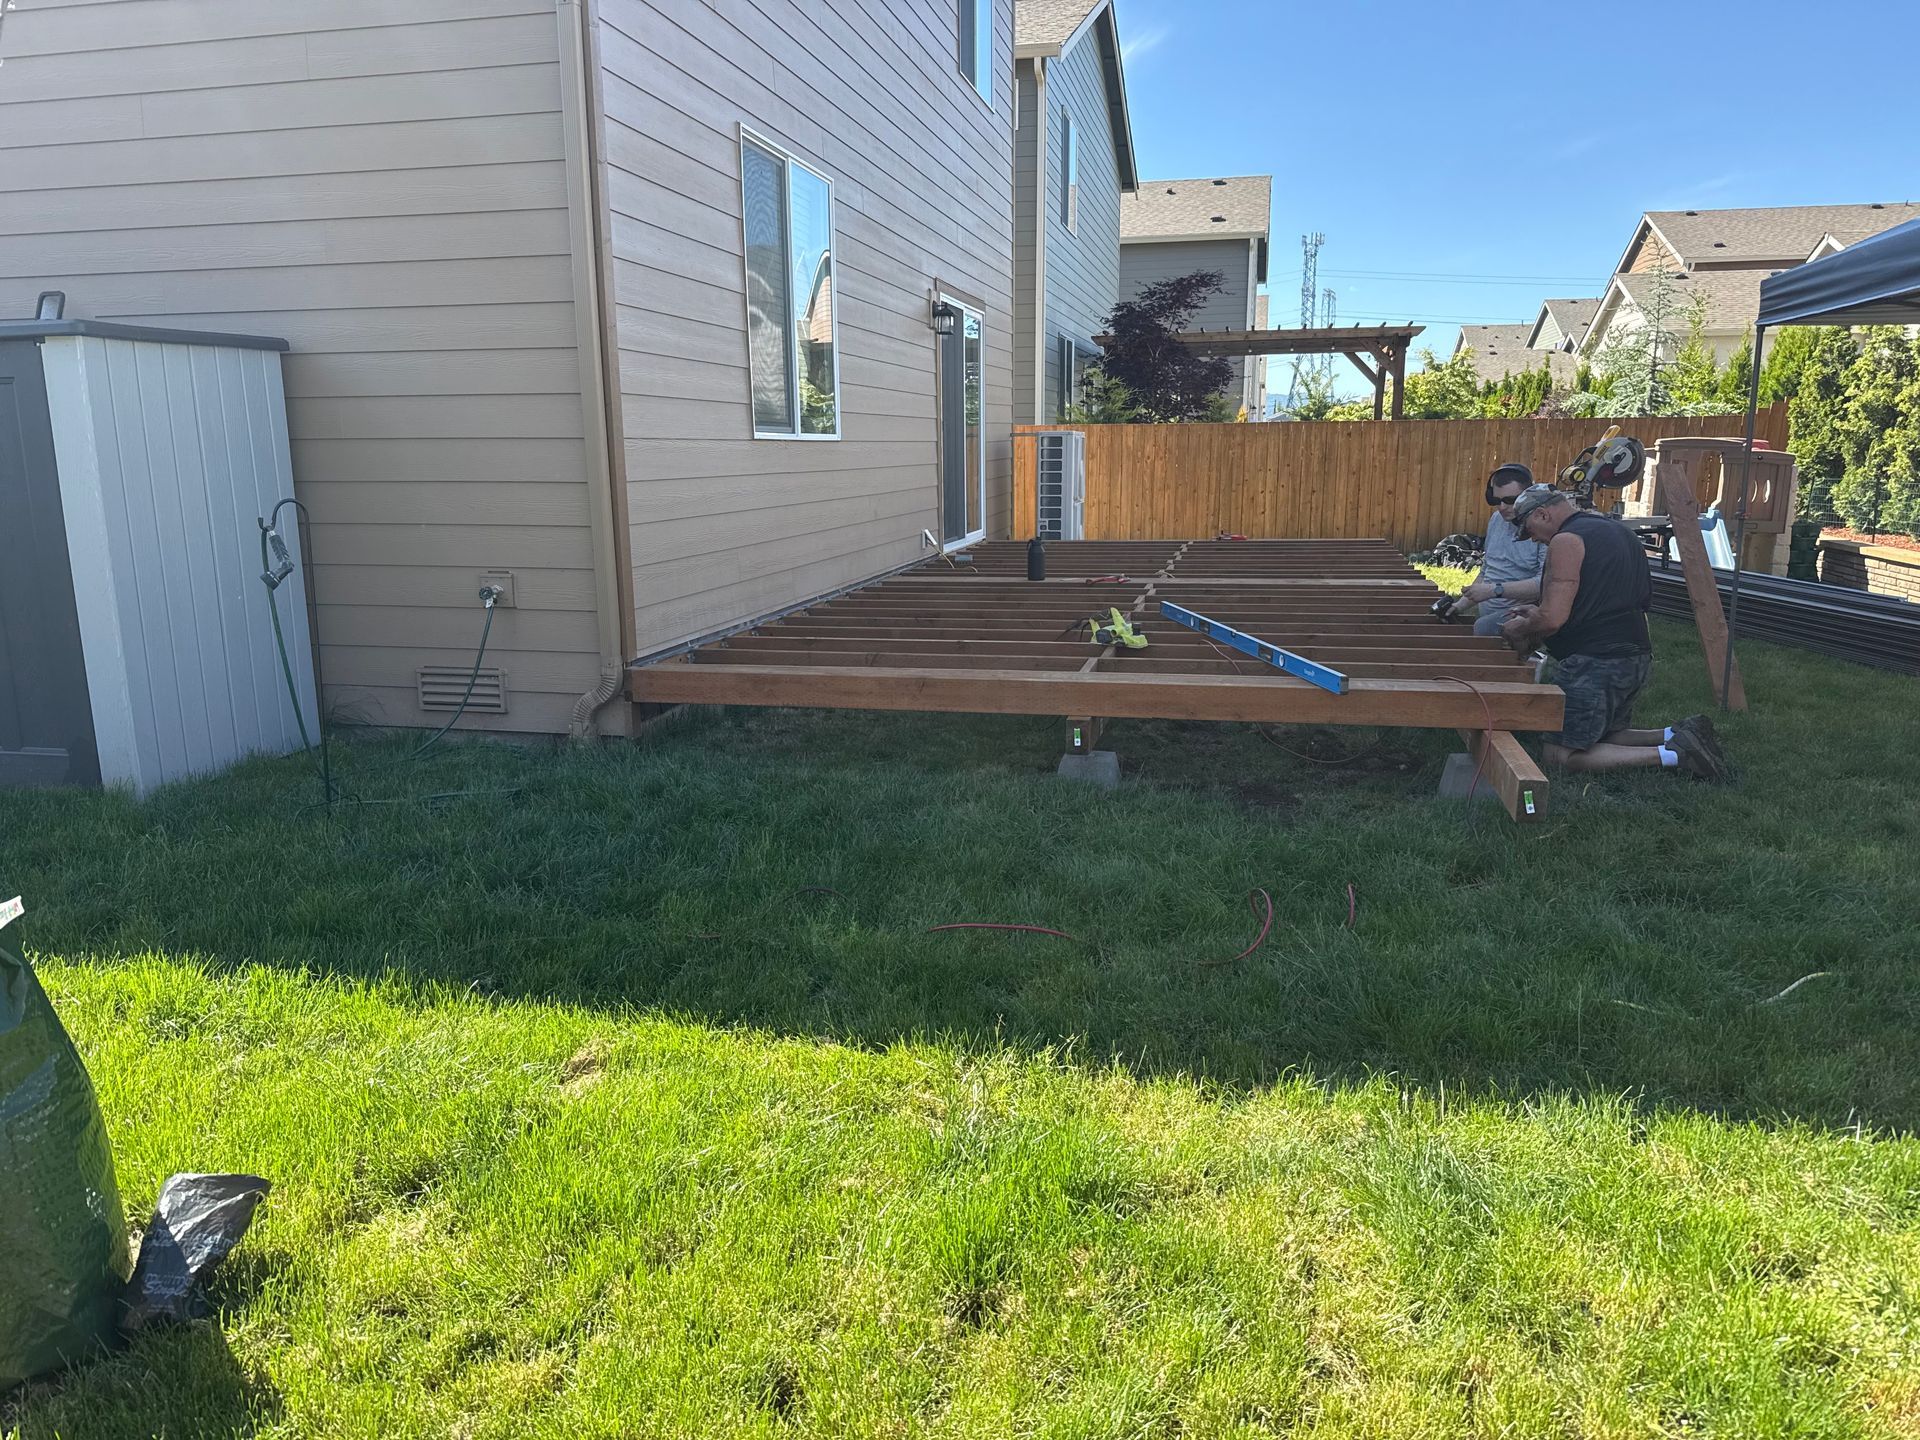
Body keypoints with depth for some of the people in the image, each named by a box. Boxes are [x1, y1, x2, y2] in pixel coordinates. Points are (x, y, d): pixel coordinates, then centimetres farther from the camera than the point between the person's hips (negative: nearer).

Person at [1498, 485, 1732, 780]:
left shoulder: (1566, 541, -12)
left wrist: (1521, 628, 1)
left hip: (1597, 663, -10)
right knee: (1607, 736, 25)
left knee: (1561, 754, -5)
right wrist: (1537, 613, 24)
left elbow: (1552, 619, -20)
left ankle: (1670, 755, -13)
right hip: (1637, 659, 10)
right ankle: (1678, 736, 5)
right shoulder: (1617, 530, 18)